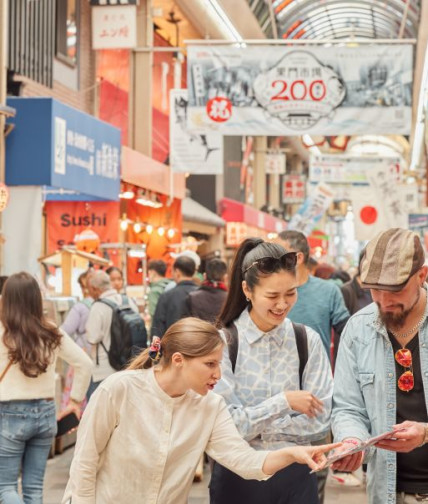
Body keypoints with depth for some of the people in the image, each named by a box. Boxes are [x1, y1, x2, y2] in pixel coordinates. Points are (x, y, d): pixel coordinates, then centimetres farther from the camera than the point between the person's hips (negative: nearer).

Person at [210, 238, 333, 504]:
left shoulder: (308, 340, -3)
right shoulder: (223, 342, -11)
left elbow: (320, 422, -5)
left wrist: (254, 429, -12)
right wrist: (283, 402, -19)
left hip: (295, 473, 2)